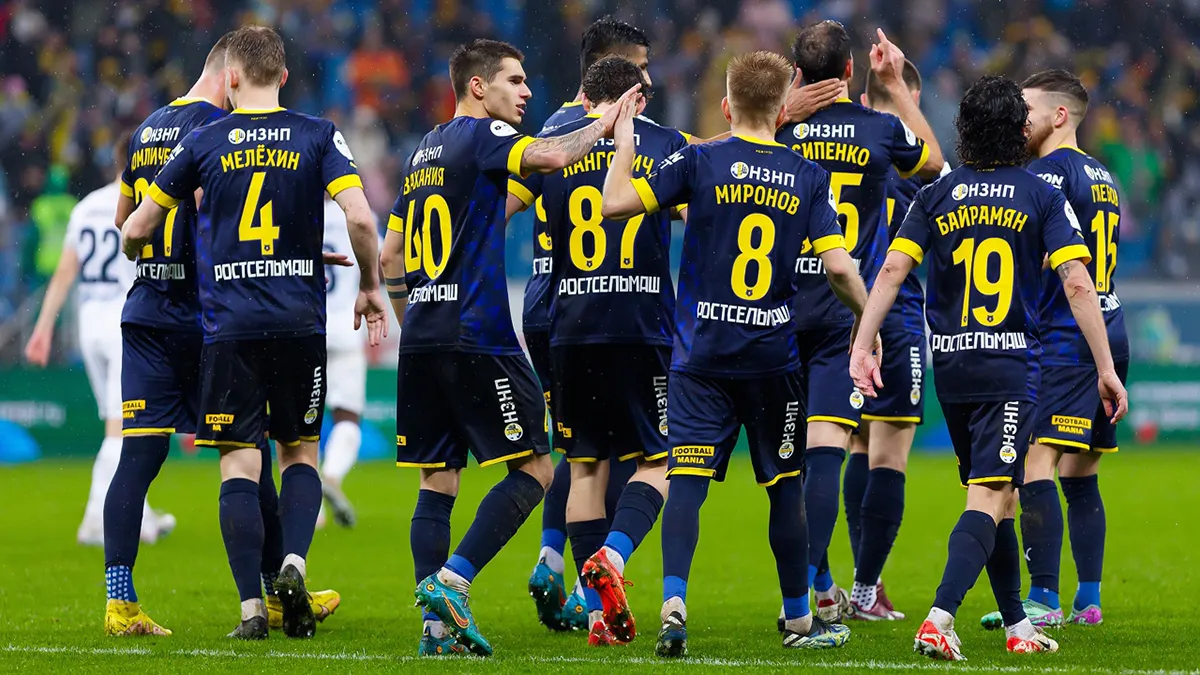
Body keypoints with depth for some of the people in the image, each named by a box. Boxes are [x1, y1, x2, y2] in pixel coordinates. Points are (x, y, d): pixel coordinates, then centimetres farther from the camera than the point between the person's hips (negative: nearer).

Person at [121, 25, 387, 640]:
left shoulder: (204, 143, 3)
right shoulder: (318, 137, 2)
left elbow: (137, 229, 8)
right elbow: (360, 218, -10)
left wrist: (134, 254, 31)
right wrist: (370, 287, 7)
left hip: (229, 326, -1)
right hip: (300, 323, 1)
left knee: (240, 464, 0)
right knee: (301, 452, 15)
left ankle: (251, 606, -8)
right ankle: (293, 565, -8)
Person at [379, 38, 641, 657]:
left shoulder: (424, 152, 19)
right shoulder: (480, 135, -5)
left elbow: (391, 255, 23)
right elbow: (550, 157, -24)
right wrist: (605, 123, -8)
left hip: (421, 341, 8)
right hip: (477, 339, -8)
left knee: (437, 481, 7)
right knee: (533, 469, -3)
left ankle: (437, 626, 1)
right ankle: (451, 581, -14)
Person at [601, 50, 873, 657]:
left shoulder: (699, 163, -4)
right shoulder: (808, 177, 1)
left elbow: (614, 203, -9)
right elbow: (838, 266, -6)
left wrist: (624, 146, 8)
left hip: (700, 355, -1)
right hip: (773, 356, 1)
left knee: (687, 481, -5)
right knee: (785, 486, 12)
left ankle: (673, 602, -23)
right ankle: (798, 619, 22)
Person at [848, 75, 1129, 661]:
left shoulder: (936, 197, 6)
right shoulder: (1043, 198, -2)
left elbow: (892, 270, -4)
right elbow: (1077, 284, -8)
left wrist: (861, 346, -2)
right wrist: (1106, 369, -5)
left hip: (950, 367, 4)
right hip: (1012, 366, -4)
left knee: (993, 494, 18)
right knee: (989, 497, -9)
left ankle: (1017, 627, 25)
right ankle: (940, 618, -28)